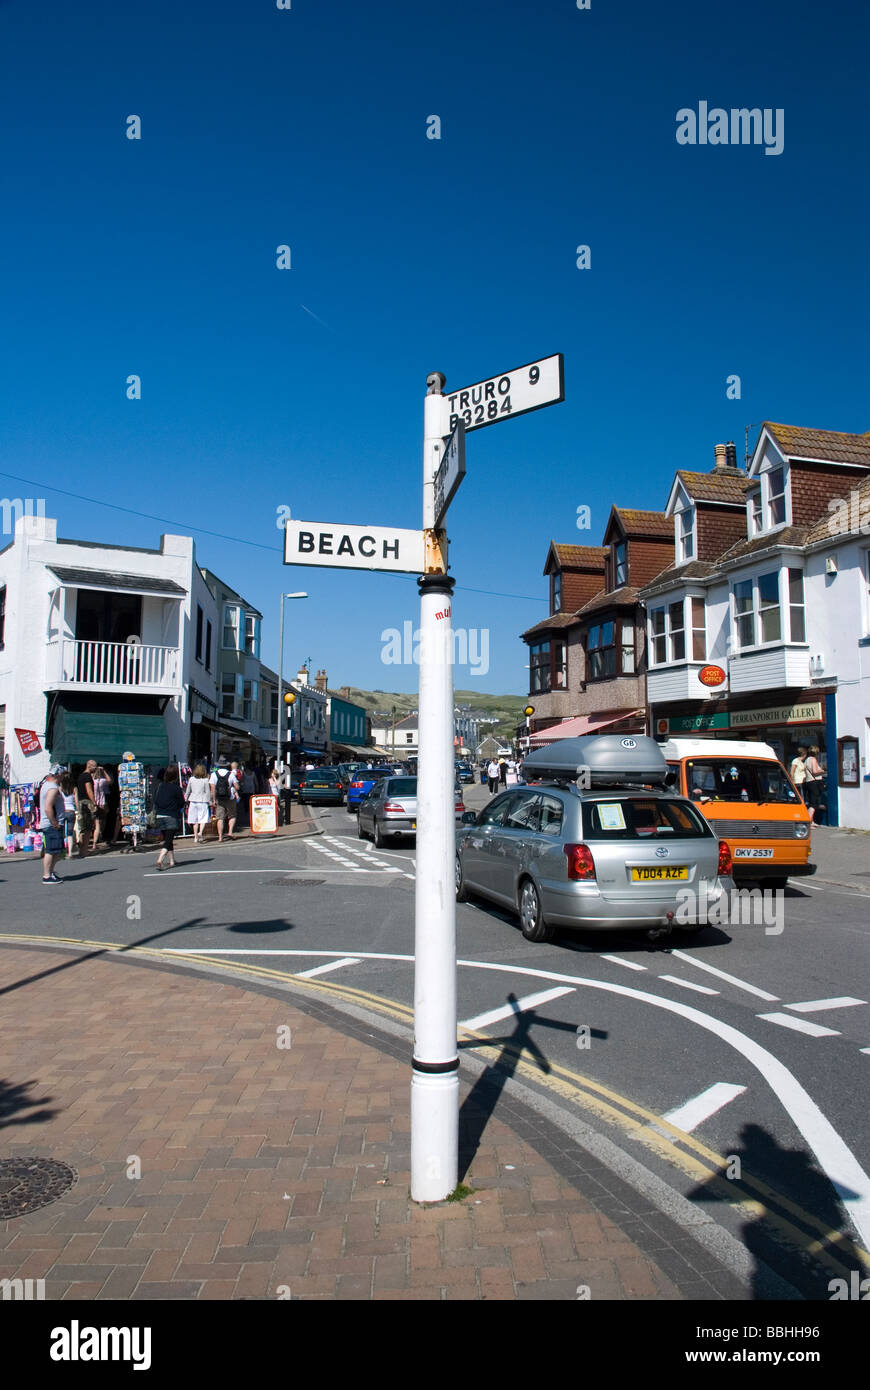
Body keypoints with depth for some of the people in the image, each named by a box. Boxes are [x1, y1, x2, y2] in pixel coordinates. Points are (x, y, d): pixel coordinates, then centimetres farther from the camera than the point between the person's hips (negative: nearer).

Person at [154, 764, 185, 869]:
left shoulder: (161, 786, 3)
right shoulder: (177, 788, -11)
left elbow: (156, 801, 7)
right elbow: (181, 804, -6)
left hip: (160, 816, 5)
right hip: (172, 817, -5)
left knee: (167, 839, 16)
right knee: (169, 840, -5)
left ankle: (171, 861, 21)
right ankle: (160, 860, -23)